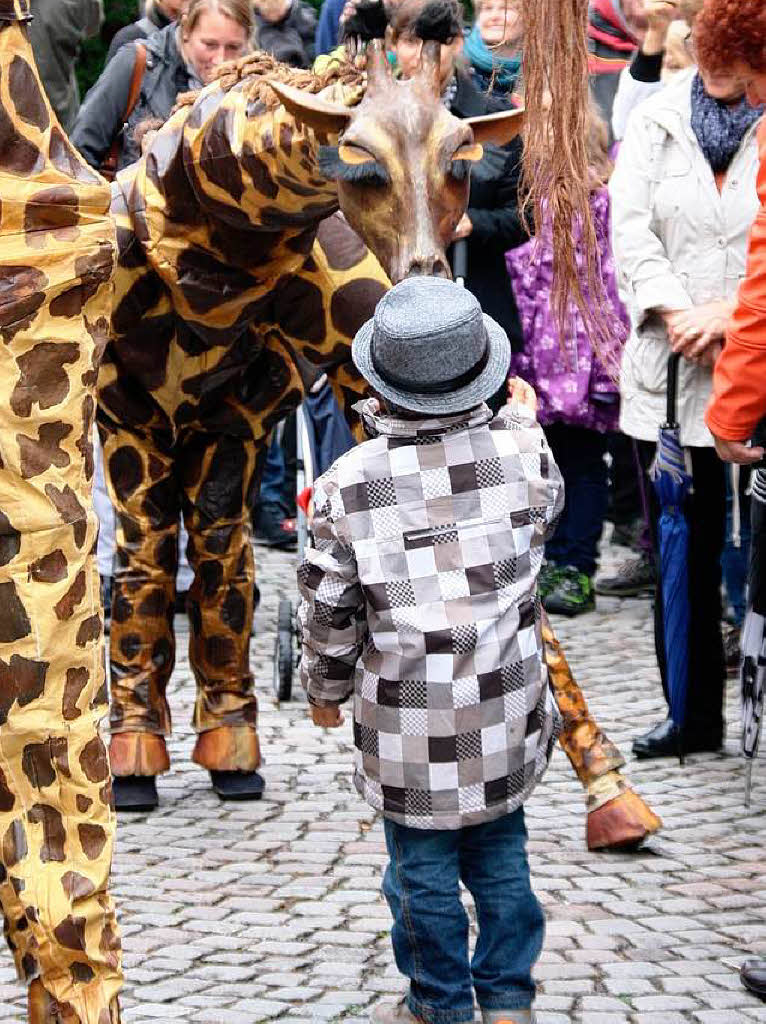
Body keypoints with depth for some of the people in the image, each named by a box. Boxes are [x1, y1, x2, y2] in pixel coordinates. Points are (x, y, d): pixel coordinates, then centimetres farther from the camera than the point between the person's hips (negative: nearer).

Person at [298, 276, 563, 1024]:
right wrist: (521, 416, 31)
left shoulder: (349, 486, -17)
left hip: (411, 726, -3)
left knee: (423, 866, 14)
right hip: (507, 711, 3)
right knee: (501, 855, 20)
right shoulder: (522, 453, -12)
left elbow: (328, 612, -7)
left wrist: (325, 690, 11)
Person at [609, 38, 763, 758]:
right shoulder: (657, 119, 8)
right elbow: (630, 226, 0)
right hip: (669, 370, 3)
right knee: (682, 555, 10)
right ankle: (695, 715, 20)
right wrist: (674, 310, -12)